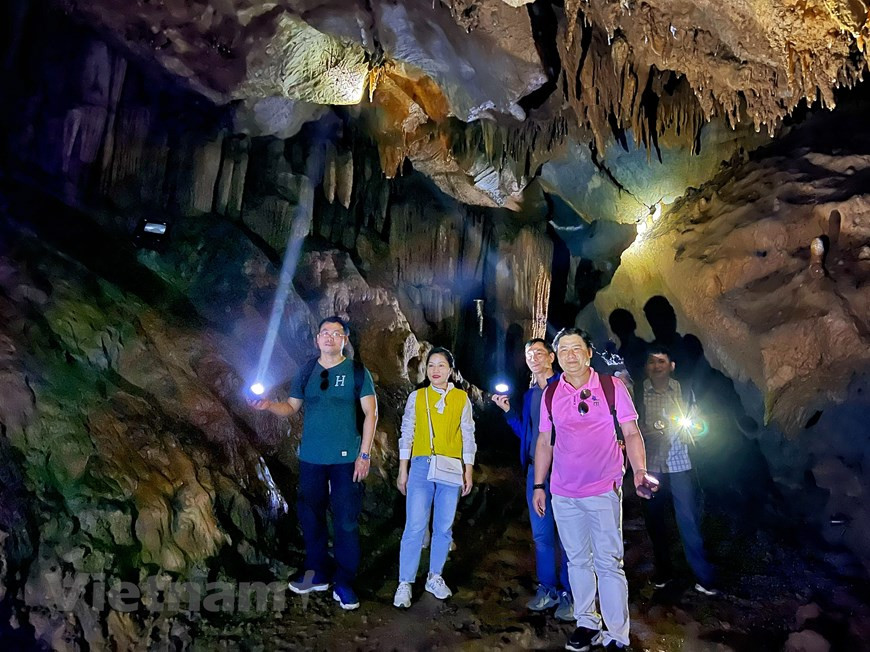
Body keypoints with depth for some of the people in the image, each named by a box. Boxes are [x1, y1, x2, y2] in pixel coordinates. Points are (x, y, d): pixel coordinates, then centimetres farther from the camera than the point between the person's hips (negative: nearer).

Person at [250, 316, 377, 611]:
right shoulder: (306, 372, 8)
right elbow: (292, 407, 10)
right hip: (311, 458, 4)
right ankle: (318, 573, 28)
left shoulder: (357, 372, -2)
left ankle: (344, 584, 11)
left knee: (346, 521, 0)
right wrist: (269, 405, -11)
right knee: (311, 516, 12)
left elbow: (371, 413, -4)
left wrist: (364, 455, -10)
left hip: (346, 459, -3)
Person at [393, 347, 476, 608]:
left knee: (444, 526, 7)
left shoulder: (462, 398, 6)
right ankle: (405, 584, 5)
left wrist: (468, 471, 5)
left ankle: (435, 577, 23)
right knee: (415, 526, -5)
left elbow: (468, 436, 7)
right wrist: (402, 470, 3)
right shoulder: (417, 397, 5)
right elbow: (406, 434, 5)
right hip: (421, 466, -1)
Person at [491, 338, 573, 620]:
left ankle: (568, 594, 11)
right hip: (536, 469, 6)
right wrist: (507, 410, 9)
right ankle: (547, 589, 23)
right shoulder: (529, 394, 16)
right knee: (541, 533, 12)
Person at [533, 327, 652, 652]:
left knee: (609, 563, 1)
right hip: (563, 494, 4)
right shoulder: (551, 394, 4)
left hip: (603, 491, -3)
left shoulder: (612, 386, -5)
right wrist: (539, 485, 10)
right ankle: (587, 624, 27)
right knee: (577, 561, 13)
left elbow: (631, 433, -3)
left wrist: (639, 471, -17)